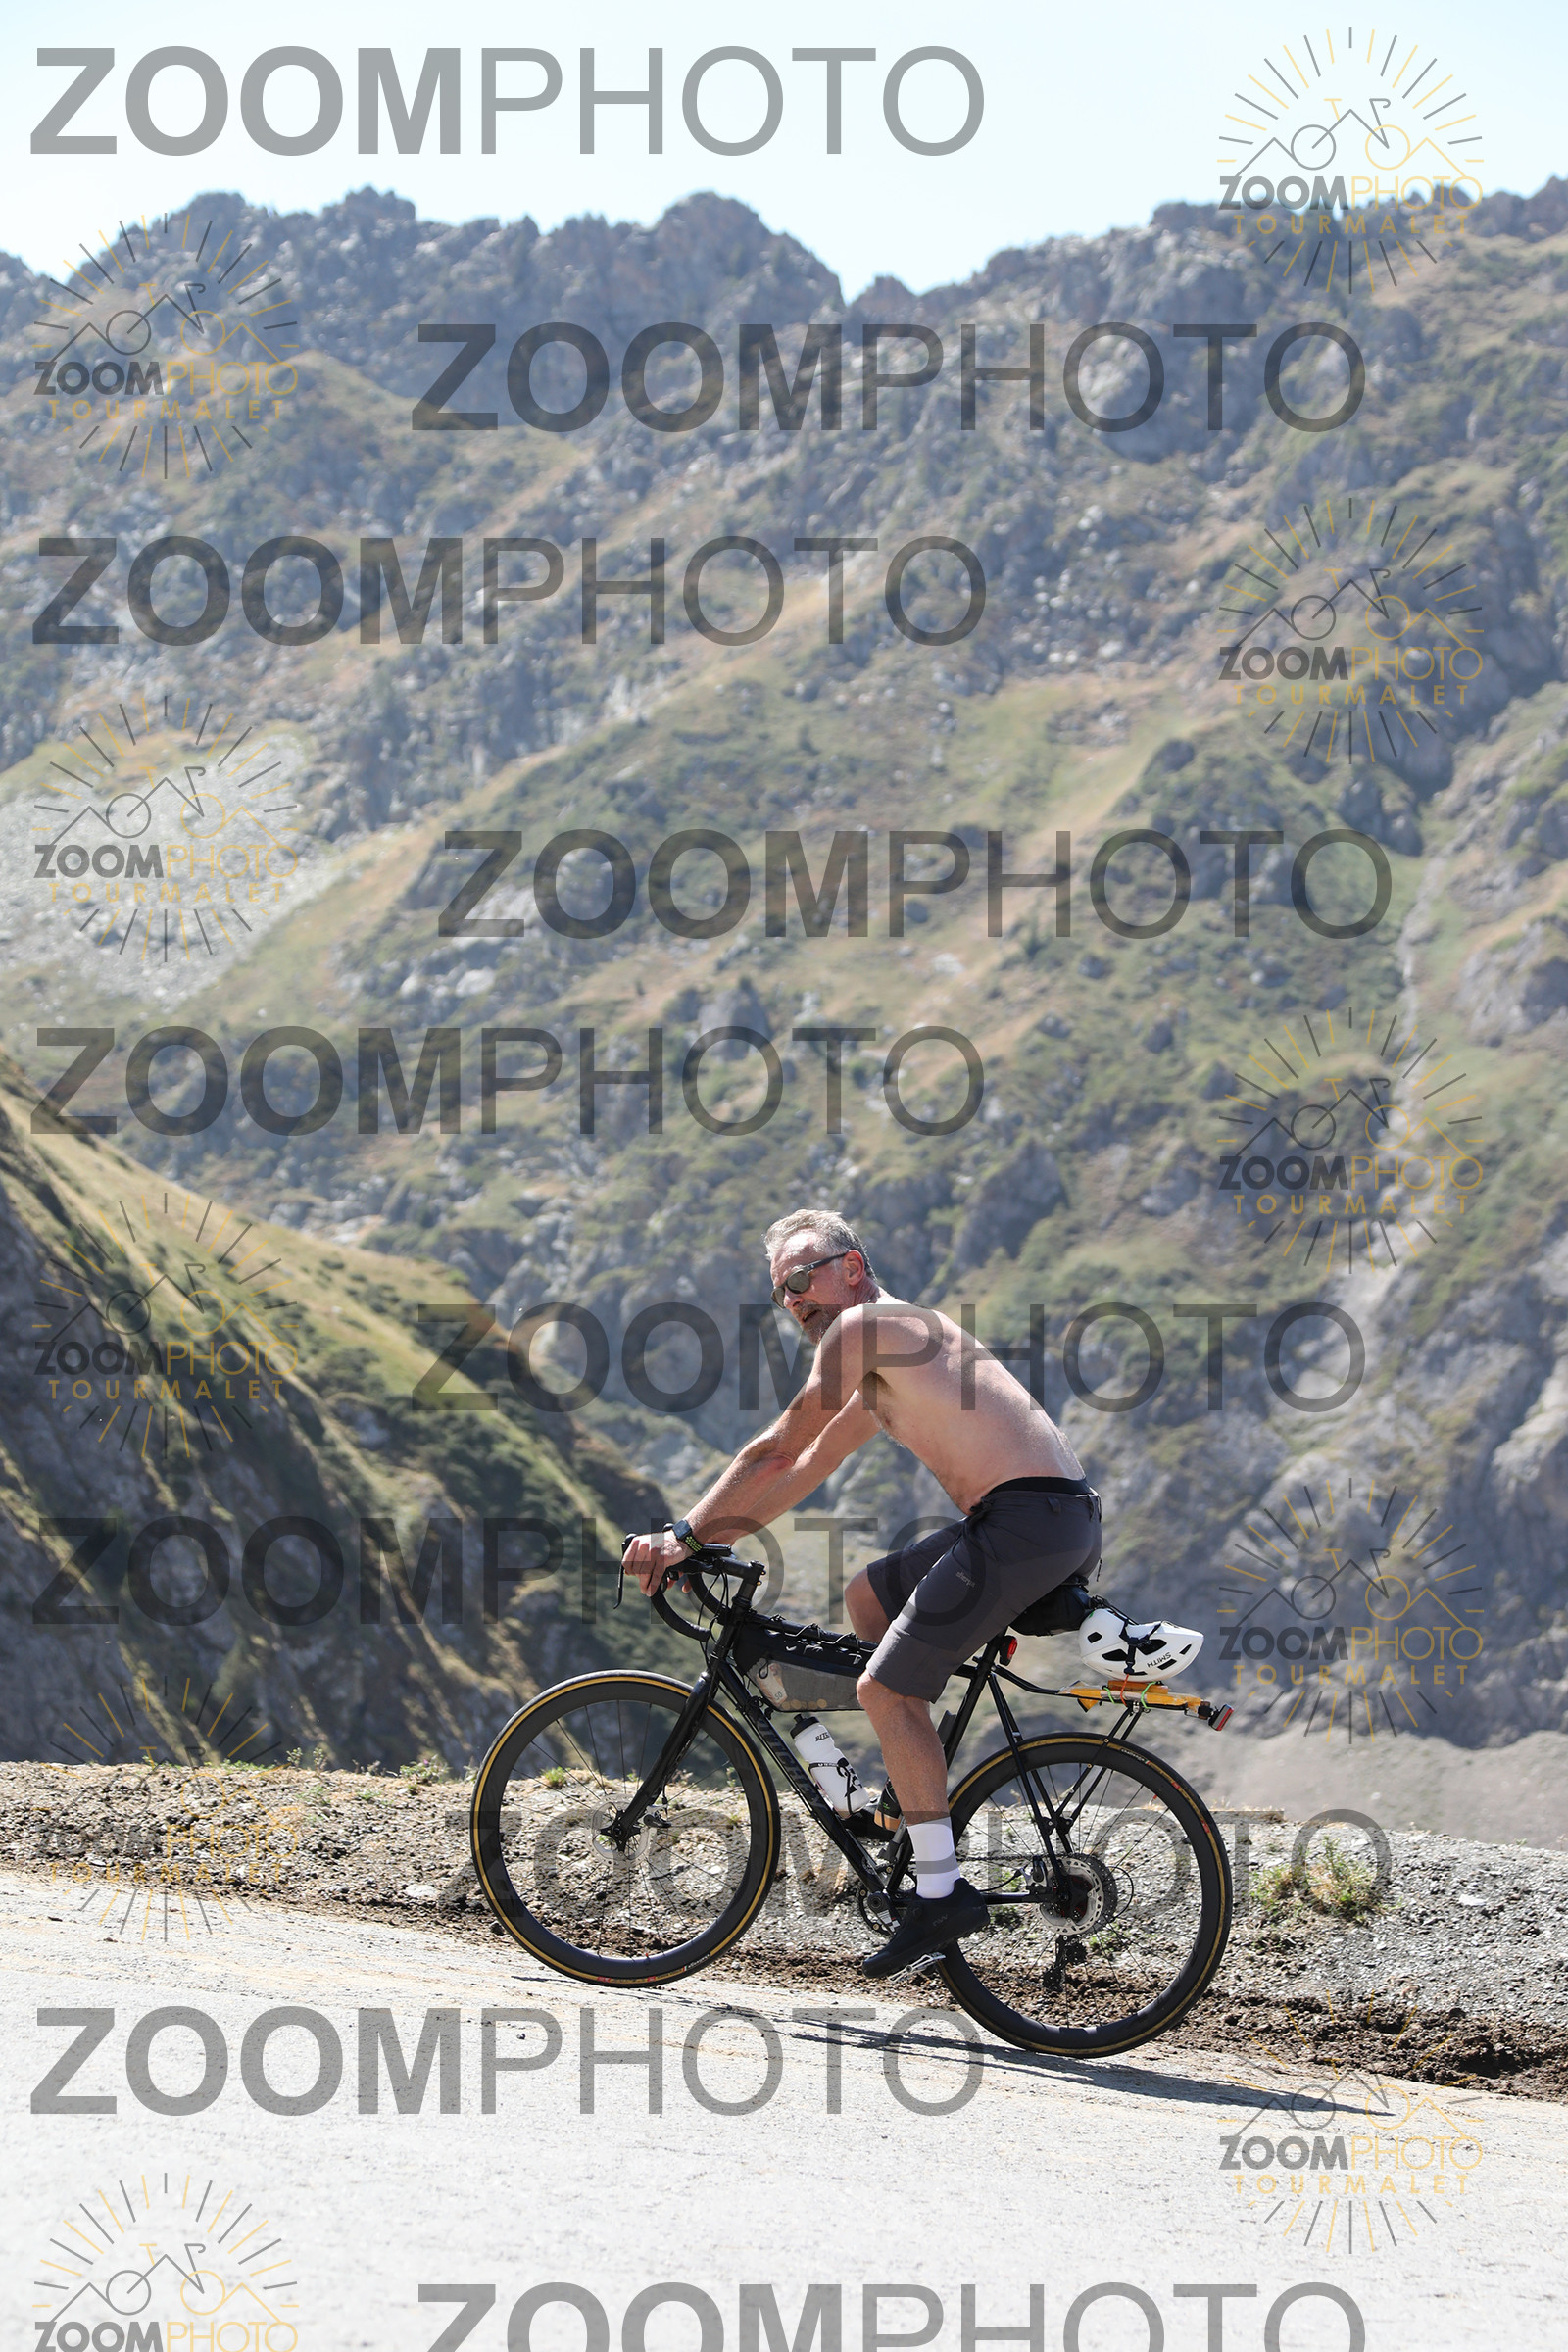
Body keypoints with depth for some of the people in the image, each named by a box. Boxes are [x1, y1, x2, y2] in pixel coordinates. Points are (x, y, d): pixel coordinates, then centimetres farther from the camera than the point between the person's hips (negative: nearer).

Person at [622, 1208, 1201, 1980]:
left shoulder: (864, 1326, -3)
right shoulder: (885, 1365, 26)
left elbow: (775, 1453, -2)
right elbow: (806, 1470, 28)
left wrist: (683, 1533, 6)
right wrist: (697, 1542, 23)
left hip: (1031, 1515, -10)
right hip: (1059, 1523, 10)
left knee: (884, 1689, -7)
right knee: (867, 1597, 23)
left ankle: (940, 1890, -5)